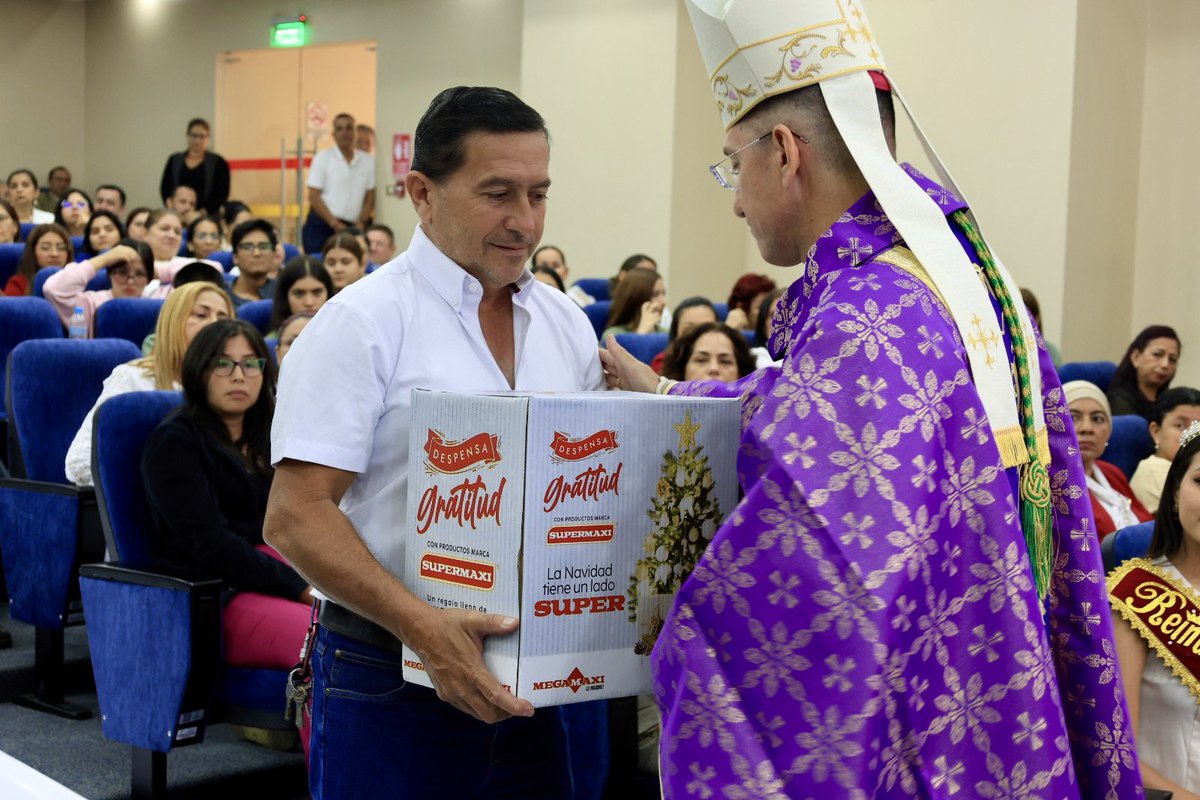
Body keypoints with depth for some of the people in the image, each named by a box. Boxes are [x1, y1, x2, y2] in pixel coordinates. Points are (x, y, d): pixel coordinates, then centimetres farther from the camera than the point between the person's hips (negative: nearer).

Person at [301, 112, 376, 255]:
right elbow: (314, 197, -3)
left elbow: (370, 197, 10)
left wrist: (361, 223, -5)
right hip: (321, 225, -2)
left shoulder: (368, 161, 9)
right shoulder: (322, 158, 1)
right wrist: (334, 224, -11)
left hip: (352, 227, 2)